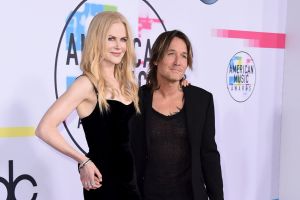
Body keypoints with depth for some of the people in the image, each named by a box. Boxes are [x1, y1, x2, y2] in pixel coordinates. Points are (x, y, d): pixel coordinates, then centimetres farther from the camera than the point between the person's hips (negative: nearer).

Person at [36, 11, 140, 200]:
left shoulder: (125, 82, 5)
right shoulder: (87, 84, -15)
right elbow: (45, 129, -23)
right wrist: (84, 161, -14)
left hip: (130, 178, 6)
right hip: (103, 181, -6)